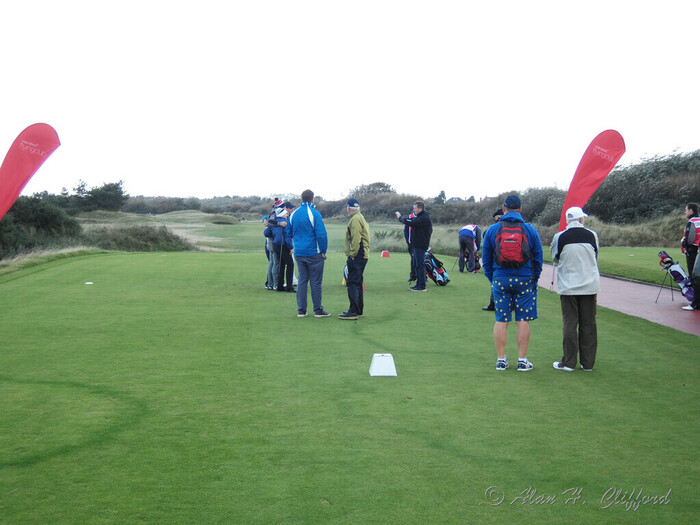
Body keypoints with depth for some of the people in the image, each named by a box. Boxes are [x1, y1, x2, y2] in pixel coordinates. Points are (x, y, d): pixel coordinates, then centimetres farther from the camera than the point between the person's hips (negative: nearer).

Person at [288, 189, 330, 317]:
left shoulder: (293, 214, 7)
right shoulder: (314, 213, -12)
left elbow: (290, 233, 17)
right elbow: (321, 234, -15)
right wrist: (323, 251, -6)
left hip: (298, 253, 6)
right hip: (313, 253, -5)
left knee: (302, 281, 12)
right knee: (316, 282, 1)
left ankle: (301, 310, 12)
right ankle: (318, 310, 6)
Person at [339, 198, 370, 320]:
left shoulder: (355, 219, -13)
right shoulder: (360, 218, 20)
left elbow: (356, 239, -22)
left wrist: (352, 255, -19)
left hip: (356, 256, -11)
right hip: (362, 256, 11)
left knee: (352, 283, -10)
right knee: (357, 283, 17)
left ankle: (353, 311, -12)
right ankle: (358, 309, 23)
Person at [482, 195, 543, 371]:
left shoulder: (492, 230, 2)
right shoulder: (530, 230, 0)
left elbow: (486, 259, 7)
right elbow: (538, 258, 5)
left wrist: (492, 279, 17)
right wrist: (534, 279, 15)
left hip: (500, 280, 1)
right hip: (524, 280, -1)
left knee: (501, 321, 5)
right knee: (523, 321, 3)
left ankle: (501, 360, 9)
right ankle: (522, 360, 7)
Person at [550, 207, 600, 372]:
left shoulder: (560, 237, -8)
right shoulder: (592, 235, -2)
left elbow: (555, 258, 9)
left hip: (568, 287, -2)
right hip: (590, 286, 2)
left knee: (570, 324, 3)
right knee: (588, 324, 7)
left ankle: (569, 363, 5)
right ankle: (588, 363, 12)